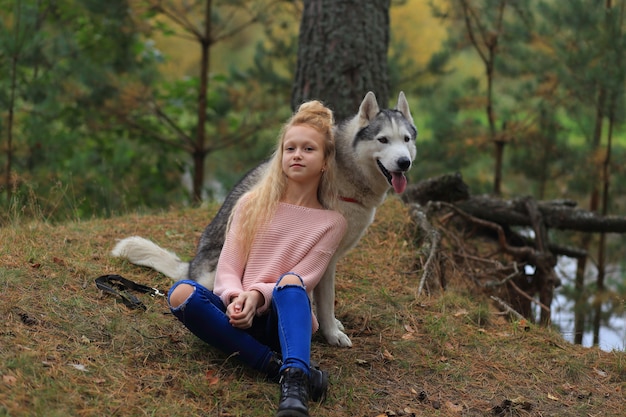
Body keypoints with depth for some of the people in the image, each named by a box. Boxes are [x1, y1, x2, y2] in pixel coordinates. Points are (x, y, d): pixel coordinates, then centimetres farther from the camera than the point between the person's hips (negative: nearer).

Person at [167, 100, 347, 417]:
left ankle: (294, 382, -57)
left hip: (284, 317, -2)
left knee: (290, 283, -36)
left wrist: (258, 296, -22)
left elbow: (302, 280, -4)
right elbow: (228, 267, 4)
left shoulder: (331, 223, 6)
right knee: (181, 293, -29)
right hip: (239, 312, 2)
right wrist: (236, 298, -19)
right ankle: (279, 366, -36)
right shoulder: (253, 204, 11)